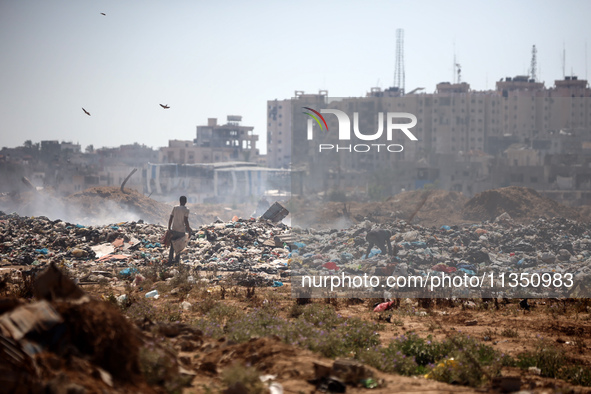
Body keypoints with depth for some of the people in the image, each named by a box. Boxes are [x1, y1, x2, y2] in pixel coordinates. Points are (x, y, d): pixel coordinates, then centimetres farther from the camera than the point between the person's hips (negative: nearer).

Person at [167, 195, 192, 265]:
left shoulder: (175, 208, 3)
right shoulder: (186, 210, -9)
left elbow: (170, 219, 3)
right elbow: (186, 221, -15)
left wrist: (169, 229, 11)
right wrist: (189, 232, -11)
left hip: (173, 230, 3)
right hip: (181, 231, -3)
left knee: (172, 246, 11)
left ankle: (170, 260, 10)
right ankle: (177, 260, 15)